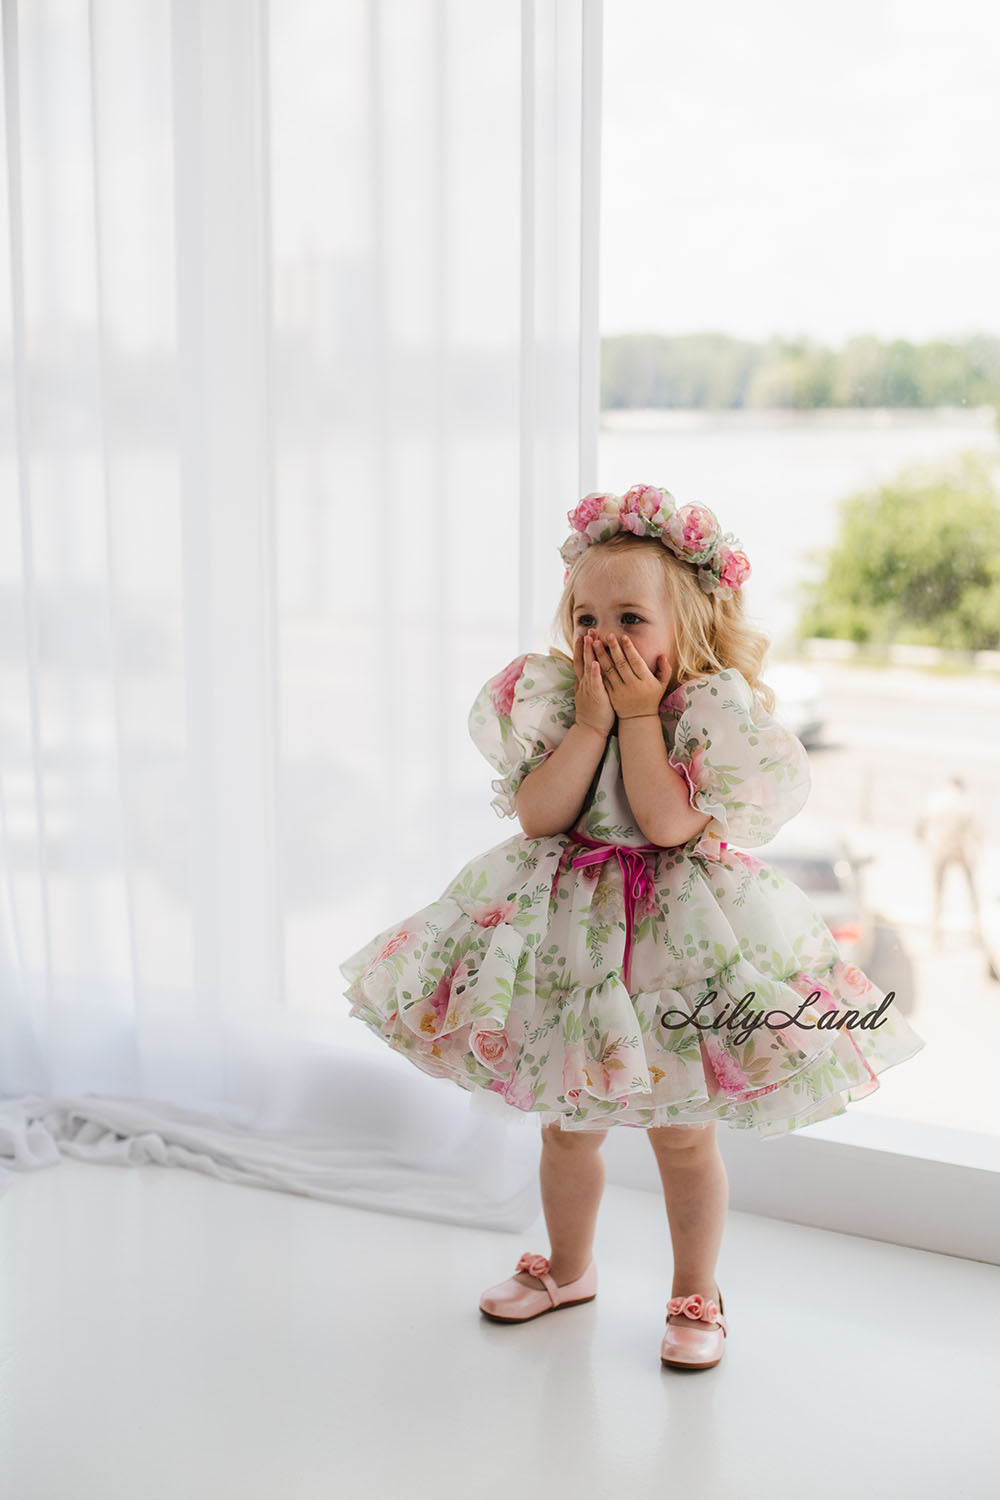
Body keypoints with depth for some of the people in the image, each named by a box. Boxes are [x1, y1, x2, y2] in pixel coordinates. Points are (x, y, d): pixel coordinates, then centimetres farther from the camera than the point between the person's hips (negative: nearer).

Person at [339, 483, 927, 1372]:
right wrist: (593, 718, -18)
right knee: (566, 1125, 18)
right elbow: (538, 814, -15)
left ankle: (696, 1295, 29)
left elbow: (669, 823, -25)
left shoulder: (713, 713, -12)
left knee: (681, 1132, 8)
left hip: (674, 936, -3)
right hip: (567, 934, 4)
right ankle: (569, 1268, 41)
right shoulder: (555, 702, -3)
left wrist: (640, 716, -20)